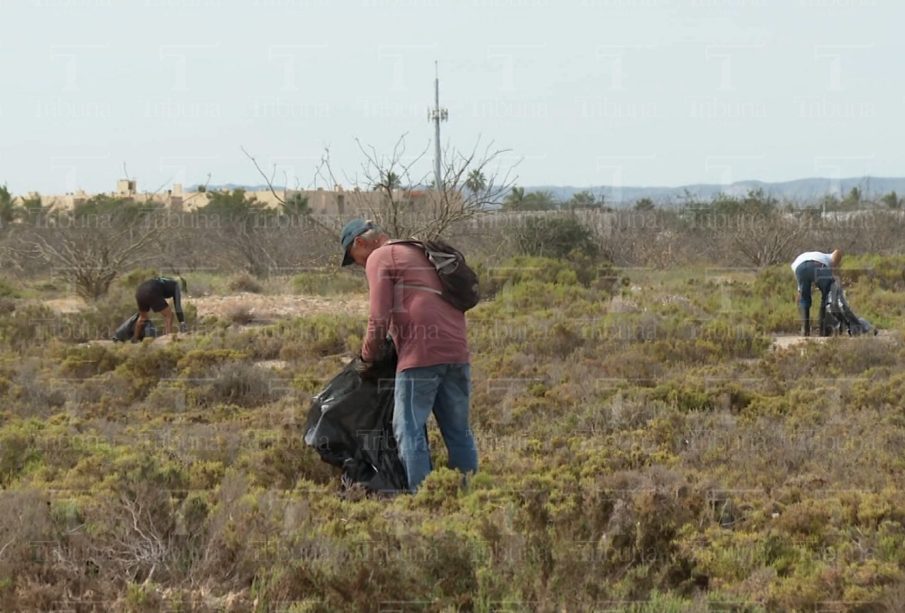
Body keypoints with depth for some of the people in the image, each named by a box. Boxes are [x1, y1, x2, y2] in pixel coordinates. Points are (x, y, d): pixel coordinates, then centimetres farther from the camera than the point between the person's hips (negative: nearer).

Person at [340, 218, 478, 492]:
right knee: (458, 430, 12)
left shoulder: (380, 258, 1)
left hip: (420, 355, -8)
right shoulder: (422, 253, 27)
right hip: (457, 352, 8)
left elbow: (379, 319, -6)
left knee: (409, 429, -3)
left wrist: (368, 356, 8)